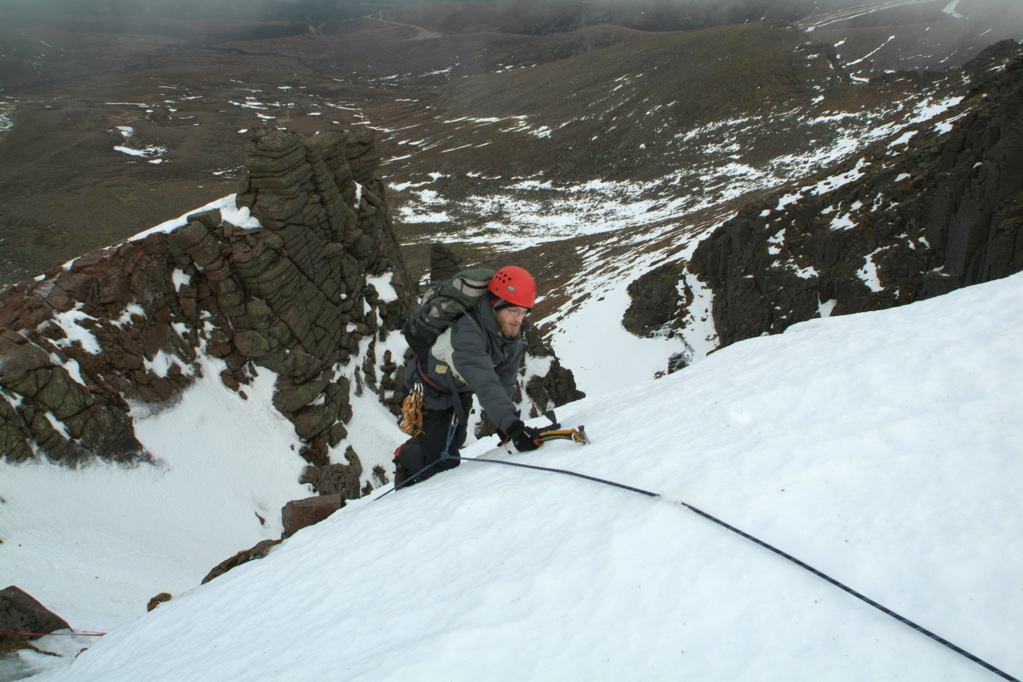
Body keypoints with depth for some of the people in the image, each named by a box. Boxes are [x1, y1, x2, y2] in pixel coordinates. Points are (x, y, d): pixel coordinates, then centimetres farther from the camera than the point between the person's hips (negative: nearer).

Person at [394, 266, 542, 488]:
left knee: (453, 443, 18)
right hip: (429, 387, -7)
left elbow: (504, 384, -15)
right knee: (442, 460, -9)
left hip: (459, 392, 7)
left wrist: (504, 428, -25)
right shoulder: (468, 332, -42)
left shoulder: (511, 337, -16)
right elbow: (486, 385, -53)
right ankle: (404, 458, 21)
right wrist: (512, 425, -62)